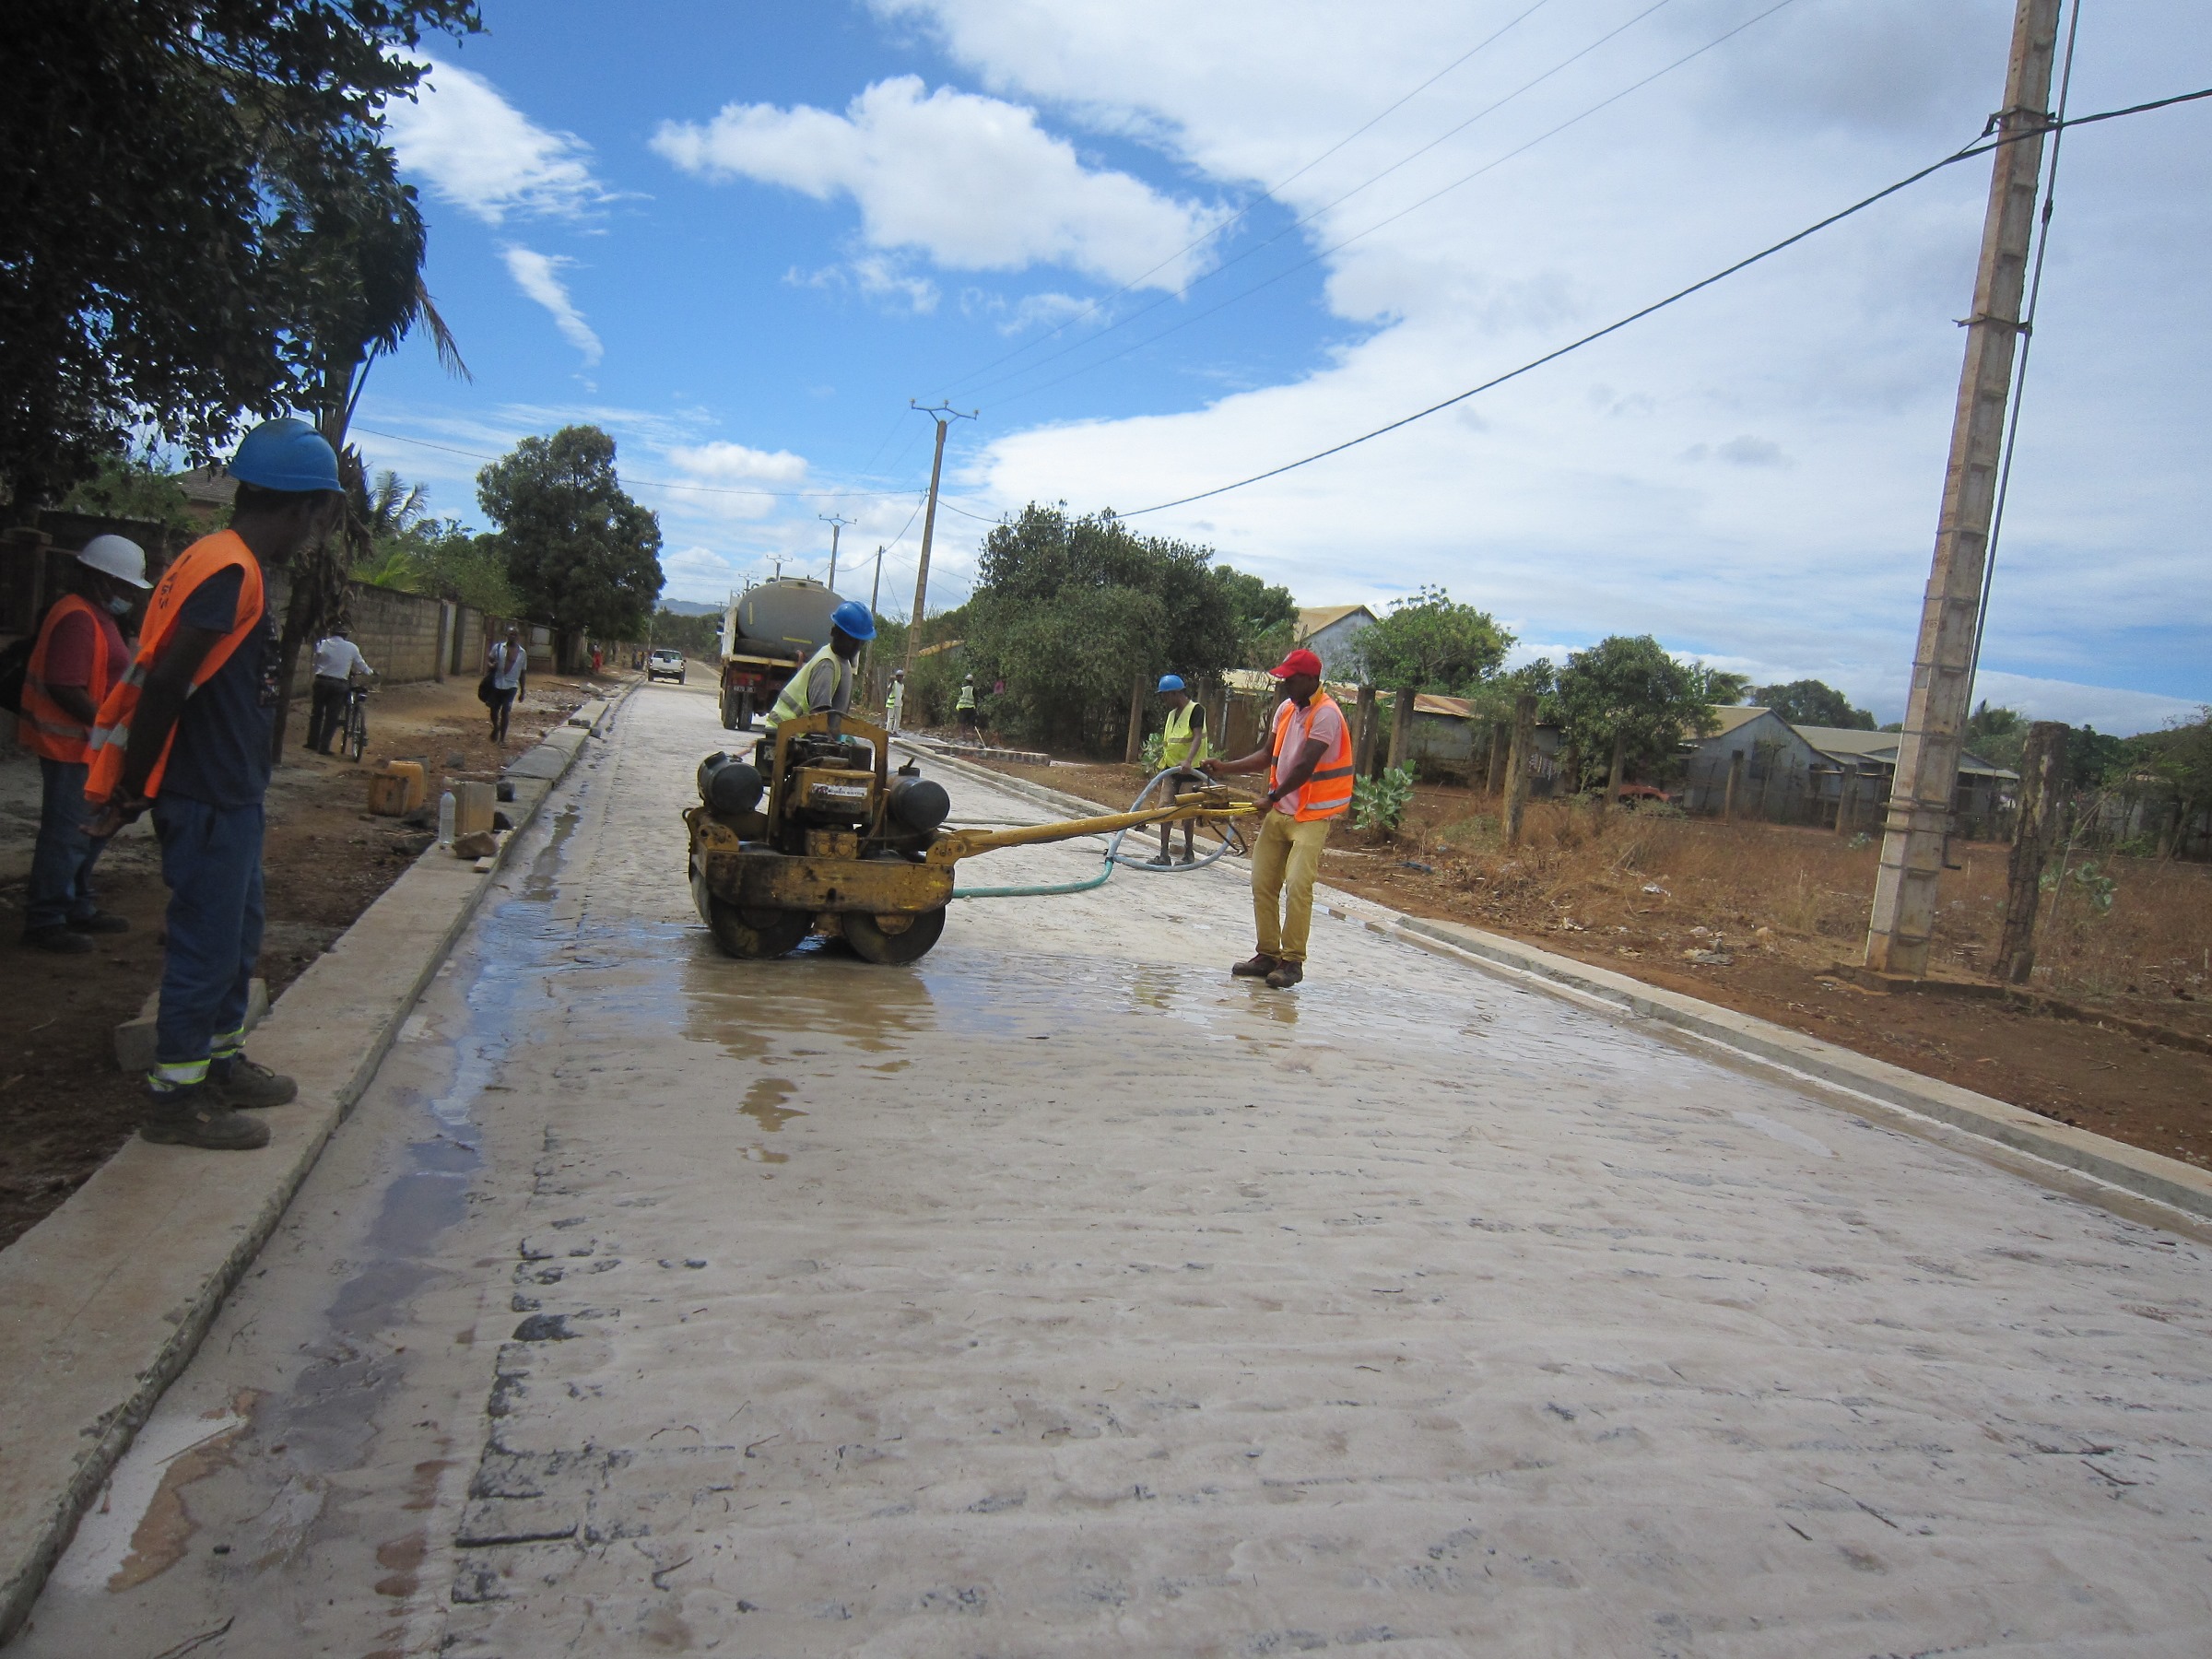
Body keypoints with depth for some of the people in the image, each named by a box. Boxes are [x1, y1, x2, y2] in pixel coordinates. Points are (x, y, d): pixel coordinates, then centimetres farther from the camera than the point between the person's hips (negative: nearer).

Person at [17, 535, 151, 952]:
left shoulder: (97, 615, 14)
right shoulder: (78, 618, -19)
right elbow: (65, 688, -26)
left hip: (88, 743, 11)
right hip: (70, 744, -11)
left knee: (91, 830, 17)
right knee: (66, 834, -4)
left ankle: (77, 908, 28)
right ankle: (44, 920, 4)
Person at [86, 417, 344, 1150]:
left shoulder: (237, 567, 12)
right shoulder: (229, 572, -19)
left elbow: (181, 676, 15)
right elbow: (163, 682, -22)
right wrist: (132, 790, -15)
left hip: (230, 794, 10)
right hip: (208, 798, -10)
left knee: (238, 931, 19)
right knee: (207, 942, 0)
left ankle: (220, 1063, 33)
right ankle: (175, 1098, 11)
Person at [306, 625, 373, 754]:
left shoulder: (323, 644, -1)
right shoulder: (352, 648, -5)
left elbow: (316, 662, 5)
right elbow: (361, 666, 6)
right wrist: (370, 671, 27)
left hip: (321, 681, 2)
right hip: (339, 684, -2)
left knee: (316, 713, 18)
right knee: (332, 717, 3)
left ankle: (312, 742, 25)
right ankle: (323, 747, 3)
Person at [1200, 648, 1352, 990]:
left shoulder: (1326, 714, -15)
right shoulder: (1286, 708, 10)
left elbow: (1305, 766, -19)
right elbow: (1270, 755, 18)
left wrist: (1274, 796, -8)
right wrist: (1225, 768, 11)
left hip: (1312, 814, -8)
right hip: (1279, 811, 8)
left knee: (1297, 883, -16)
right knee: (1263, 881, 6)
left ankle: (1292, 961, -8)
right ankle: (1268, 955, 14)